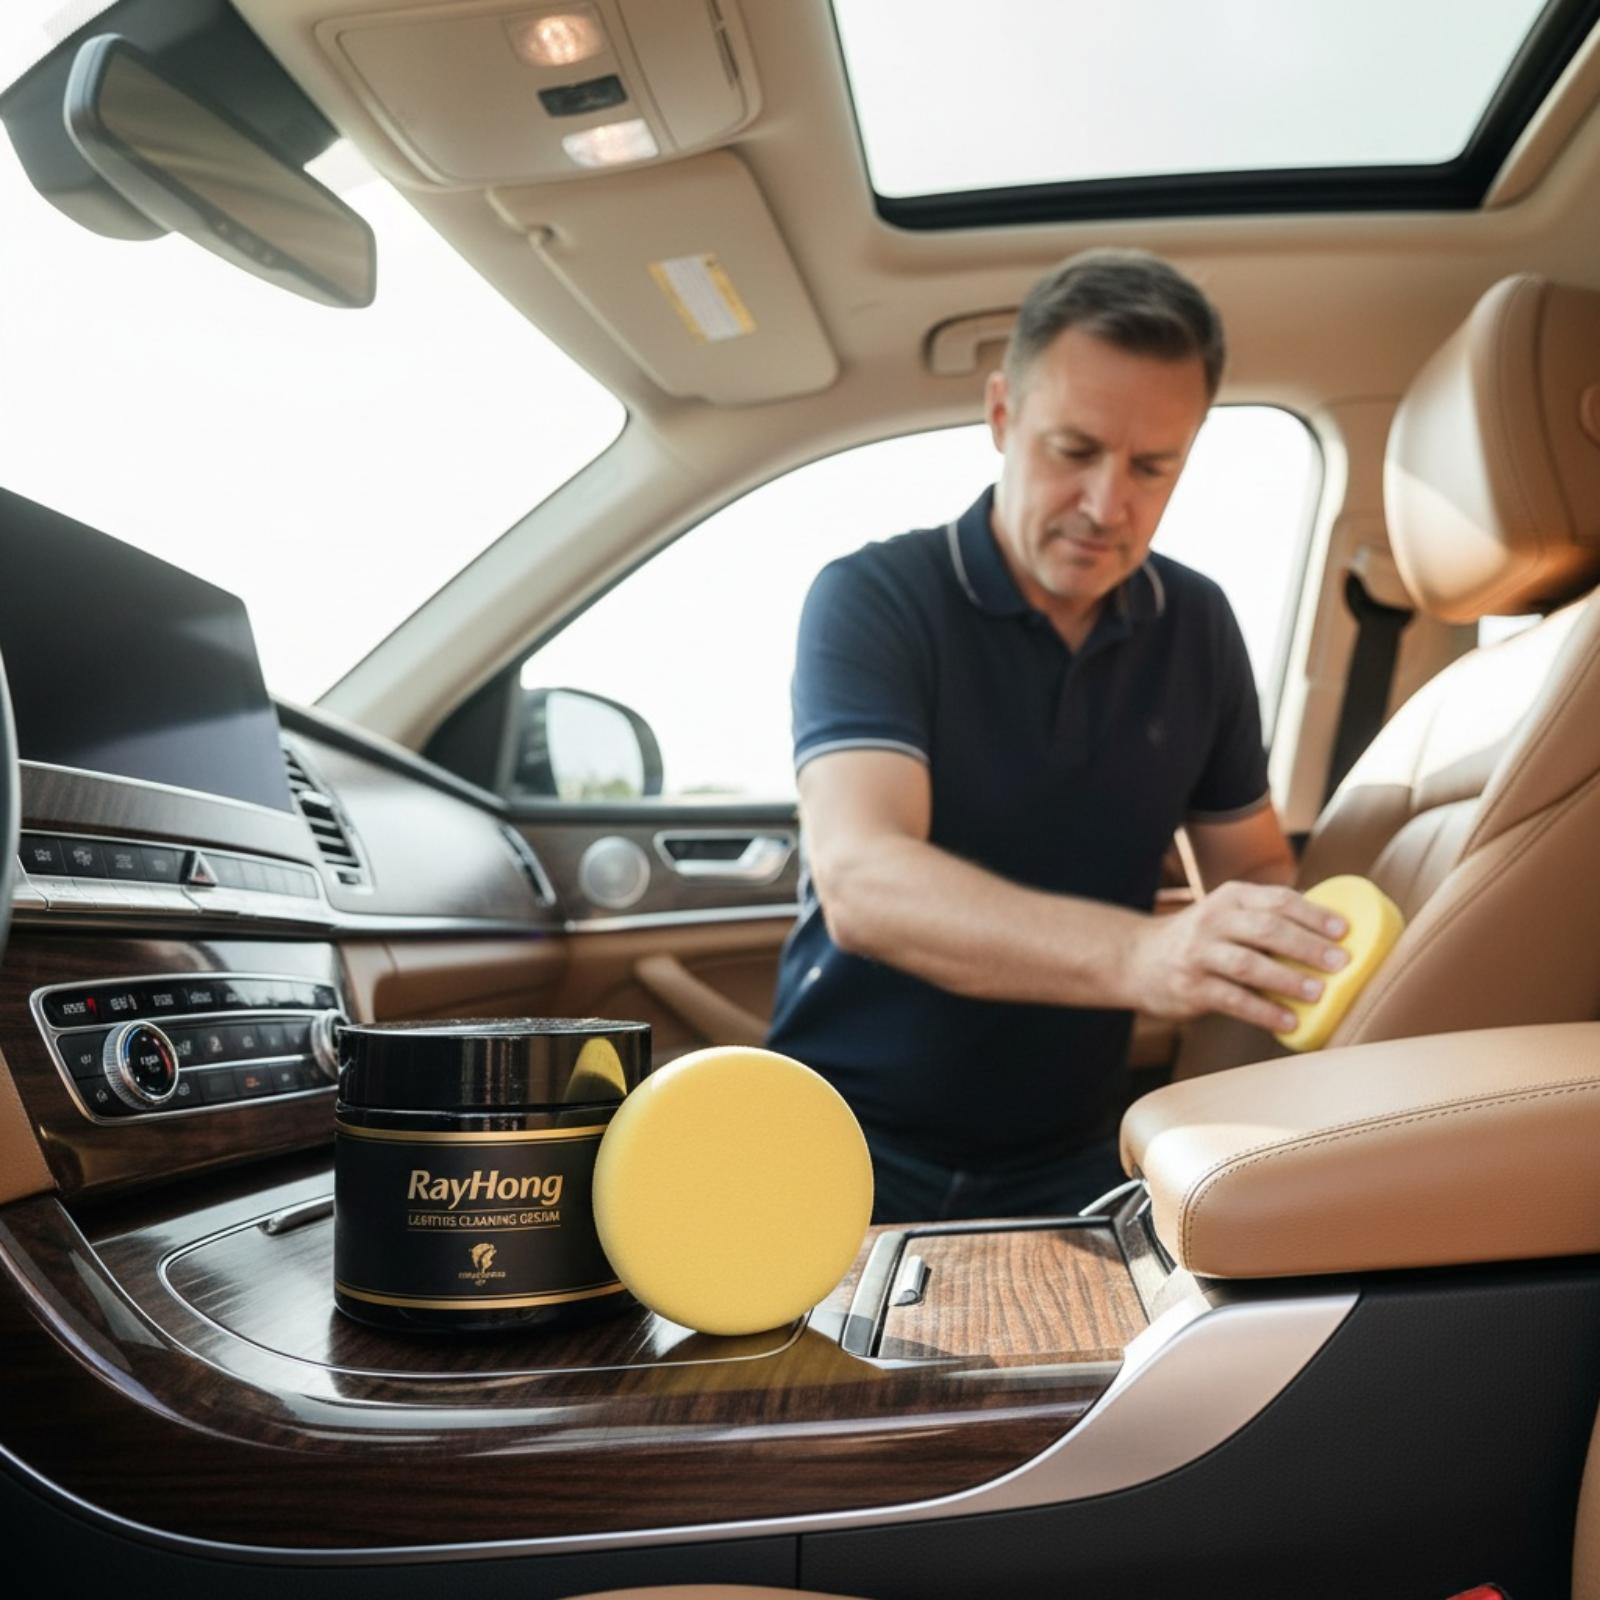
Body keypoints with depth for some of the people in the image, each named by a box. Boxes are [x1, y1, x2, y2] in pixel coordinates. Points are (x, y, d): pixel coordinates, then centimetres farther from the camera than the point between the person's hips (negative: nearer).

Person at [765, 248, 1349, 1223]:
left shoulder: (1198, 628, 3)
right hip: (856, 1144, -3)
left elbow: (1255, 866, 13)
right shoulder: (873, 601, -12)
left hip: (1069, 1163, 4)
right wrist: (1139, 955, -42)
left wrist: (1271, 959, -11)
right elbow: (862, 882, -27)